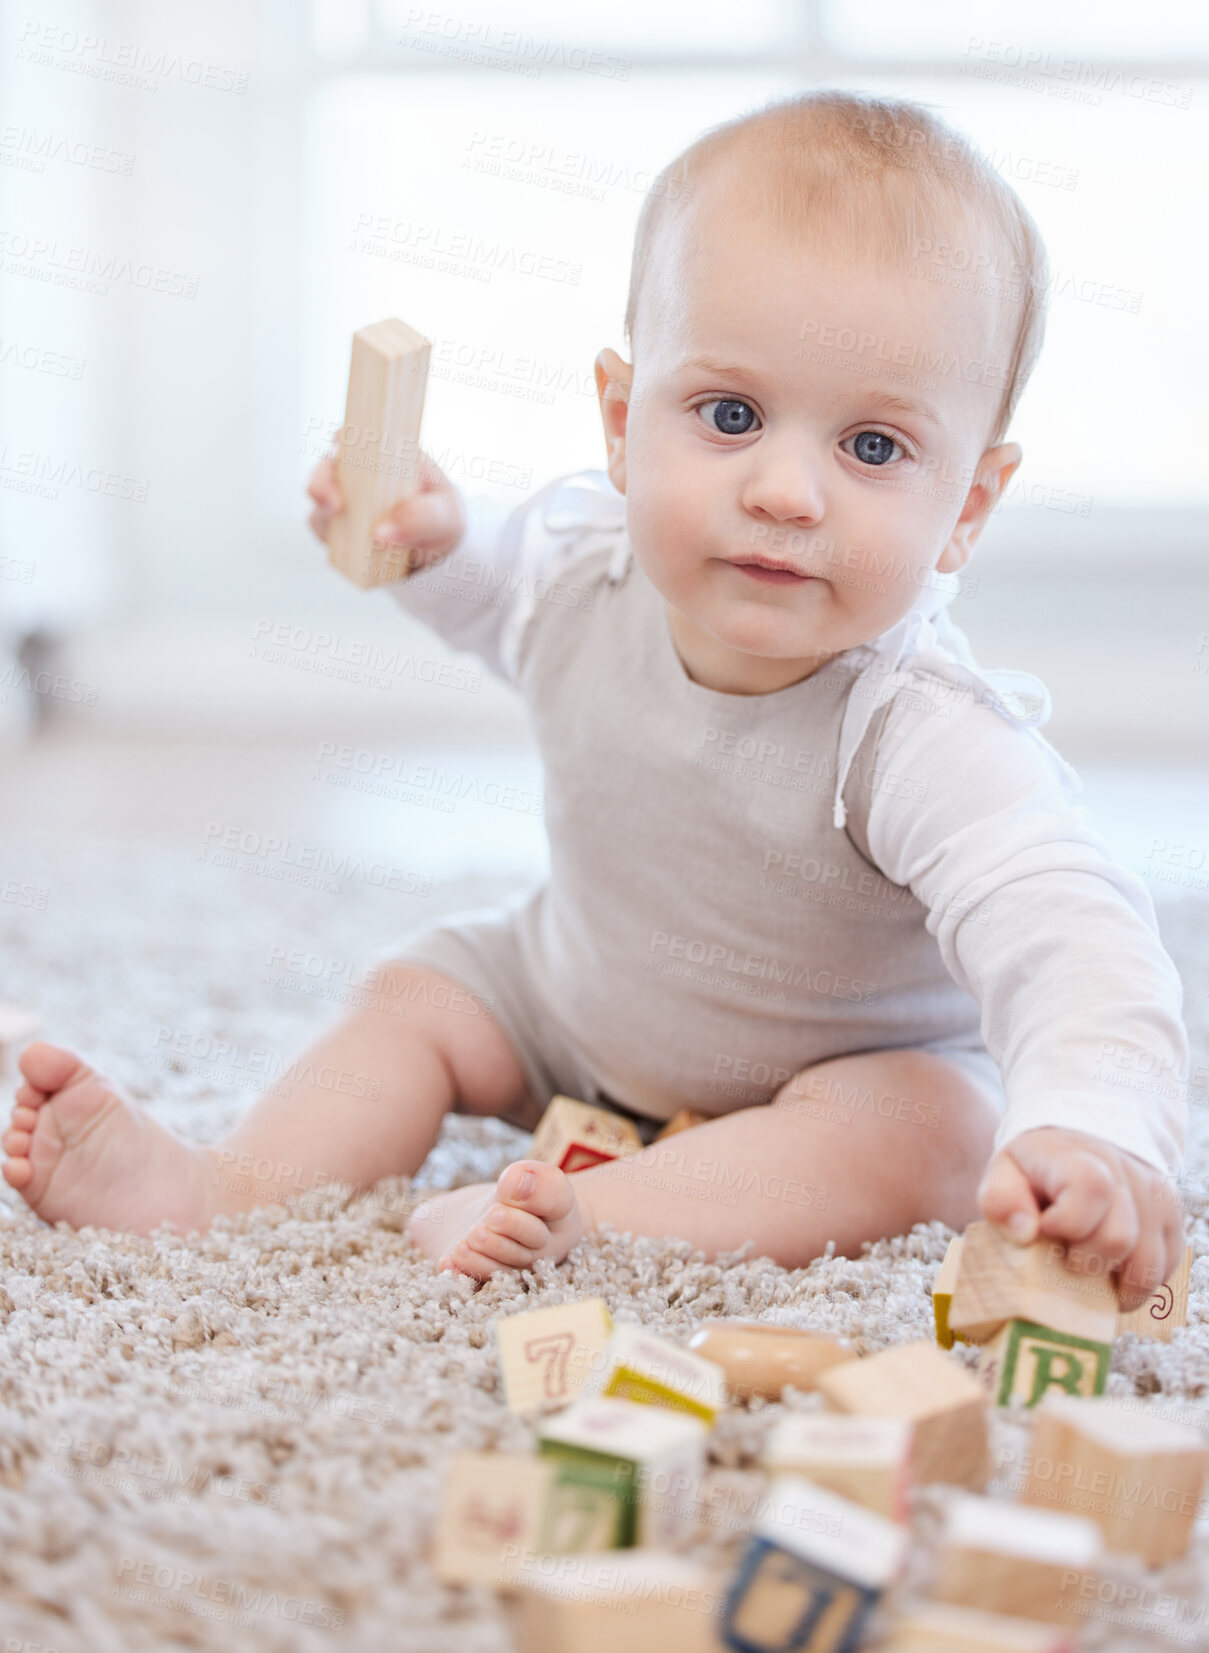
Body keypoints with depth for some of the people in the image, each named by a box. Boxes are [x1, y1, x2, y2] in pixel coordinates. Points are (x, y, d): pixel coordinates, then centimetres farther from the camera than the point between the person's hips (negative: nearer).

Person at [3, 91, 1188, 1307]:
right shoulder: (585, 558, -20)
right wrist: (433, 539, -16)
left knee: (930, 1134, -32)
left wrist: (1089, 1129, -74)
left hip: (855, 1065, -5)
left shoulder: (922, 740, -40)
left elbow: (1067, 934, -54)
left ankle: (583, 1216, -40)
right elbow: (504, 594, 7)